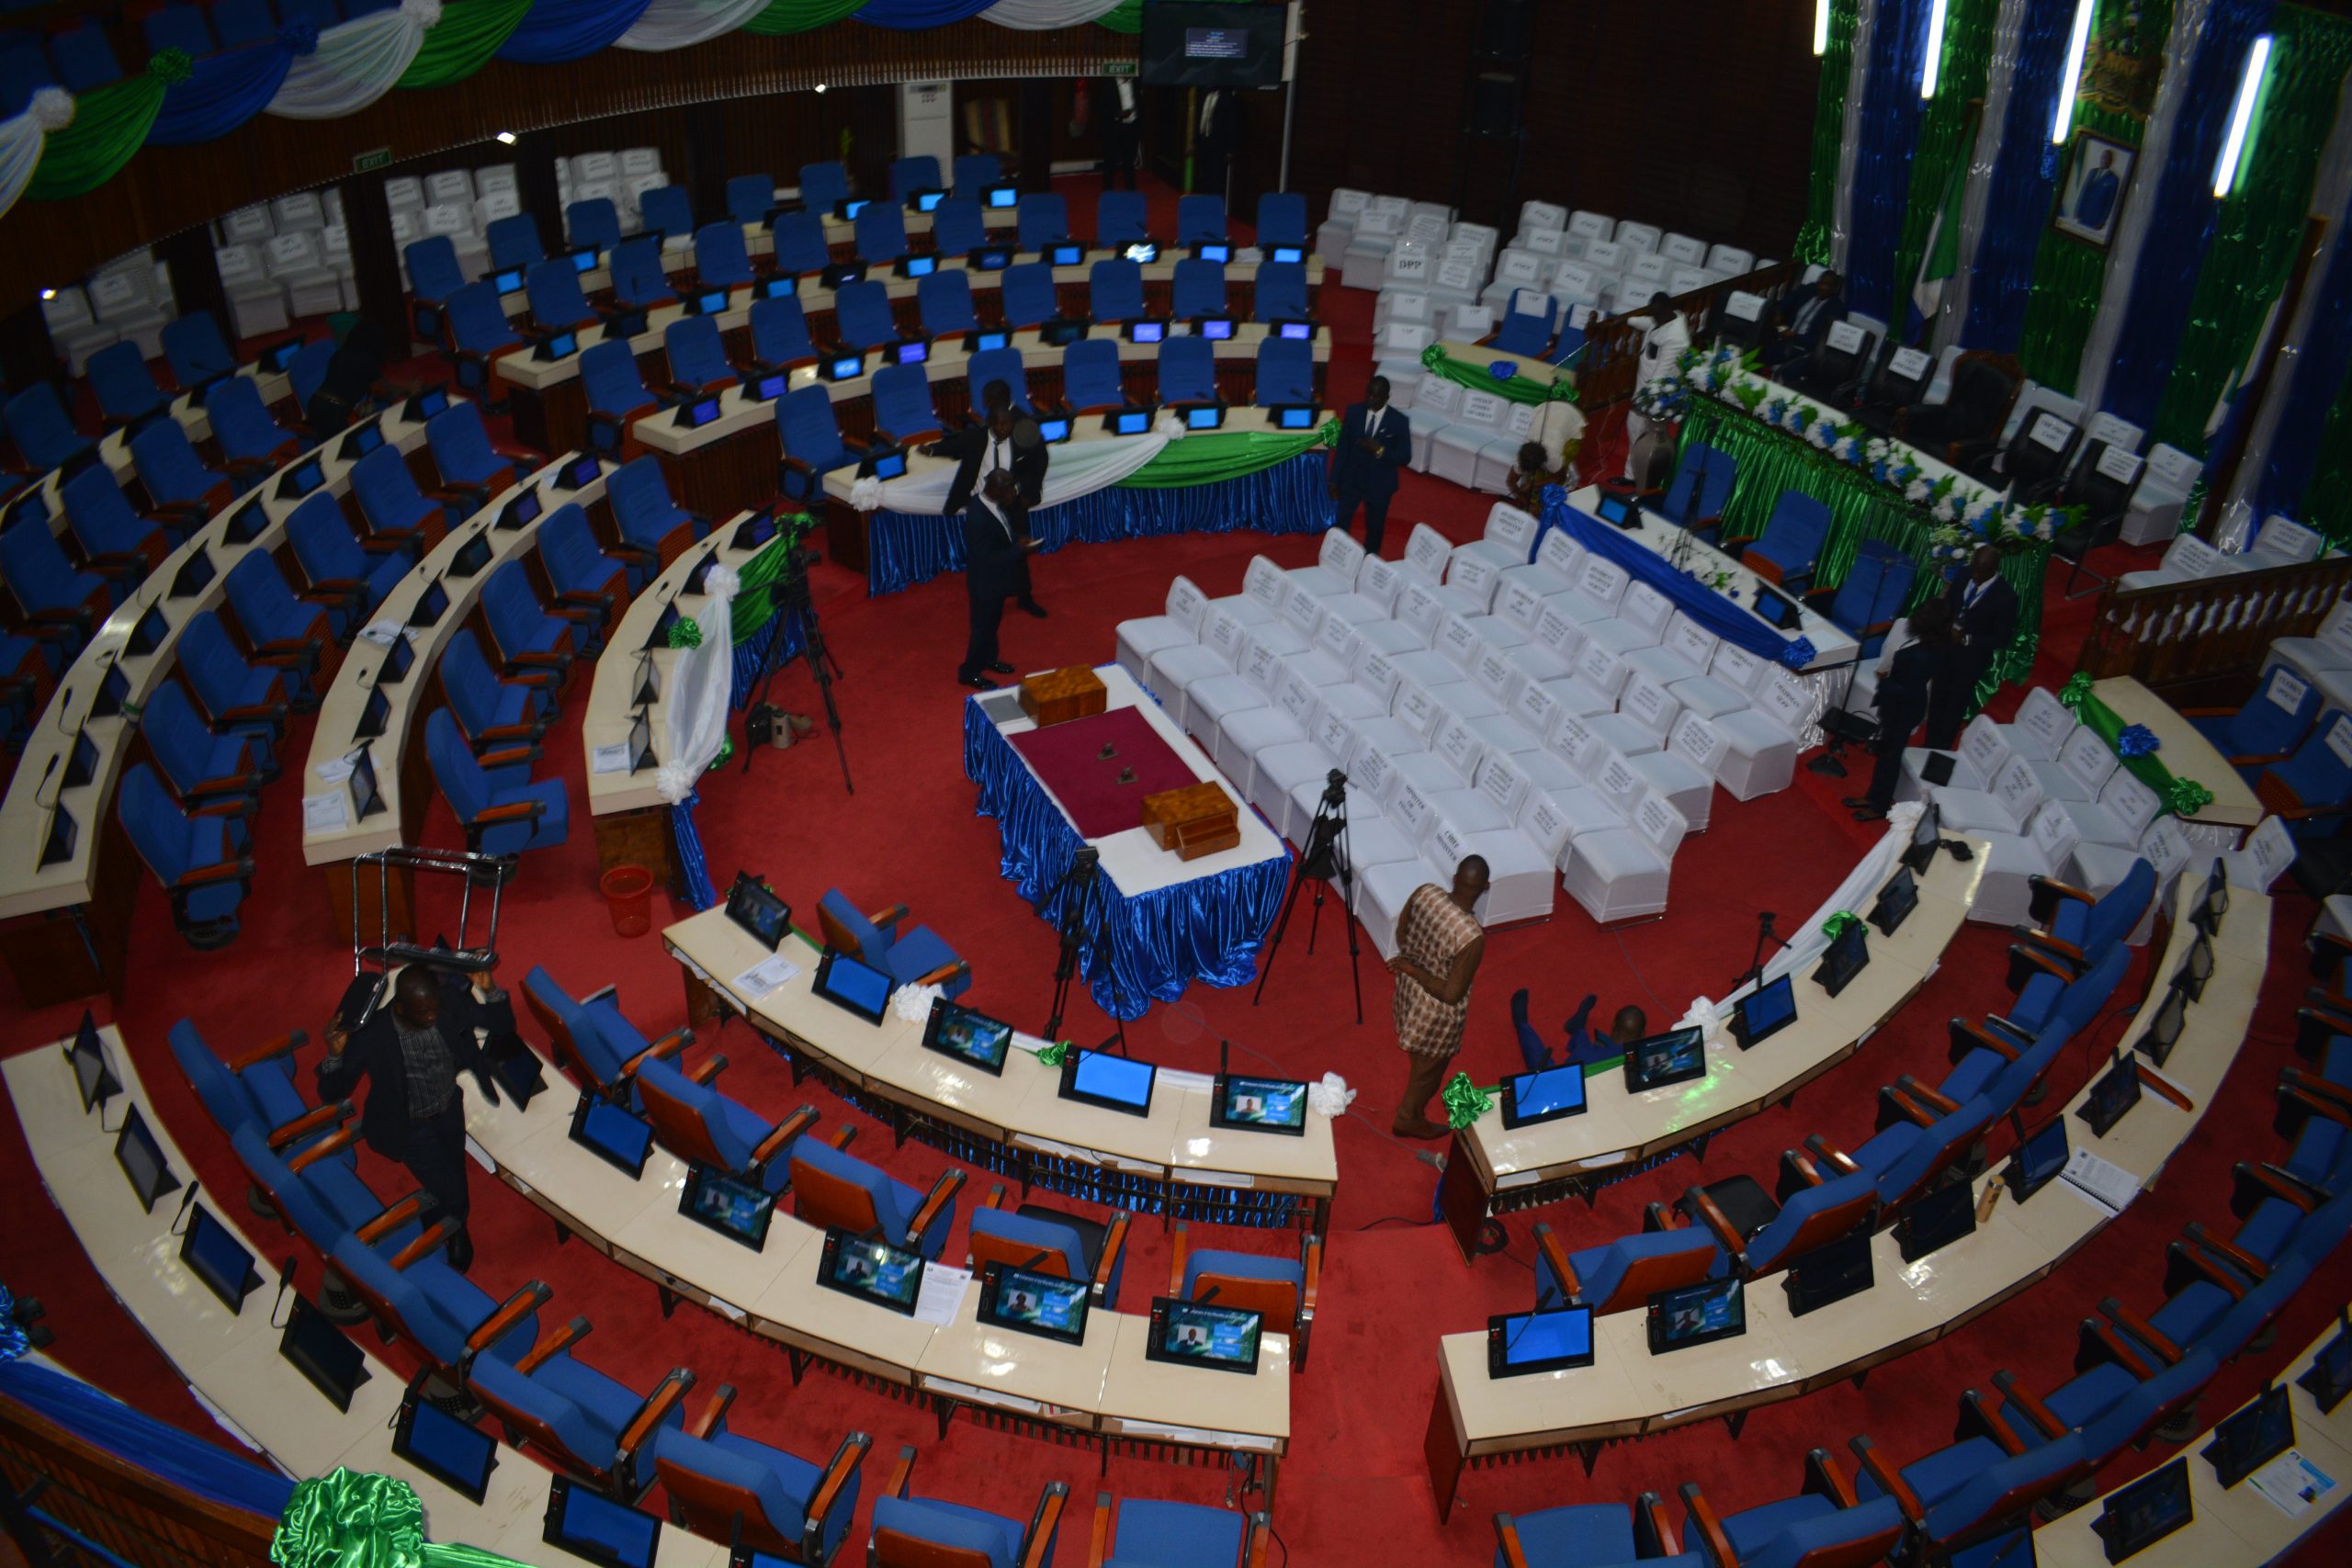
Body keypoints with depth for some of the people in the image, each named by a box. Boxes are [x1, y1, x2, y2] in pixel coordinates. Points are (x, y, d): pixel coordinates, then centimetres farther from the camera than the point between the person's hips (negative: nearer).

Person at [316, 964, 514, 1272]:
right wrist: (335, 1055, -39)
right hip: (410, 1127, -3)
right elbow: (331, 1095, -19)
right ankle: (449, 1241, 29)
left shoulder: (451, 1001, -20)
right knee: (450, 1193, -6)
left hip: (451, 1108, 3)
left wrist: (489, 990, -28)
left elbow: (503, 1025, -9)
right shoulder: (370, 1034, -28)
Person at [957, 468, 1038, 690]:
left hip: (996, 577, 9)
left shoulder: (995, 502, -8)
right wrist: (1019, 550, -28)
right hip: (986, 582, -9)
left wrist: (1018, 538, -9)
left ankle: (988, 659, 48)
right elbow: (986, 558, -30)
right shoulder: (978, 519, -36)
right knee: (983, 626, 10)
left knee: (992, 622, 27)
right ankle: (970, 672, 29)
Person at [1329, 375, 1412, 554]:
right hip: (1351, 480, 1)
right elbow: (1342, 447, 2)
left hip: (1379, 485, -1)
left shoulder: (1399, 421, -11)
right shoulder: (1354, 412, -4)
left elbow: (1405, 457, -9)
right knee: (1339, 526, 1)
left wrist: (1380, 450, -25)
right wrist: (1334, 479, 0)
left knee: (1374, 529, 12)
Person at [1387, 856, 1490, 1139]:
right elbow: (1451, 995, -29)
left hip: (1409, 987, 7)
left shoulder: (1425, 892, -21)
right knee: (1429, 1067, 25)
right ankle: (1408, 1119, 51)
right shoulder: (1472, 937, -37)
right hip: (1437, 1011, -7)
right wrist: (1414, 969, -19)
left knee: (1419, 1057, 37)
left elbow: (1401, 934, -2)